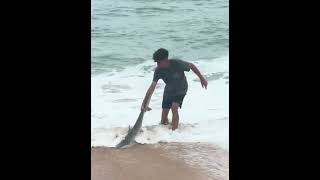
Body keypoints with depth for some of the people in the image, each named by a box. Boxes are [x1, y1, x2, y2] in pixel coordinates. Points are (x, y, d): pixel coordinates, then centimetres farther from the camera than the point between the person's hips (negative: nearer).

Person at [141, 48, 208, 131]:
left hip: (180, 90, -3)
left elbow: (191, 66, -15)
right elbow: (152, 86, -27)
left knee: (174, 107, -28)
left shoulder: (177, 63, -32)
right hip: (169, 91, 3)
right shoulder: (158, 70, -23)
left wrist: (202, 78, -7)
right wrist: (144, 103, -35)